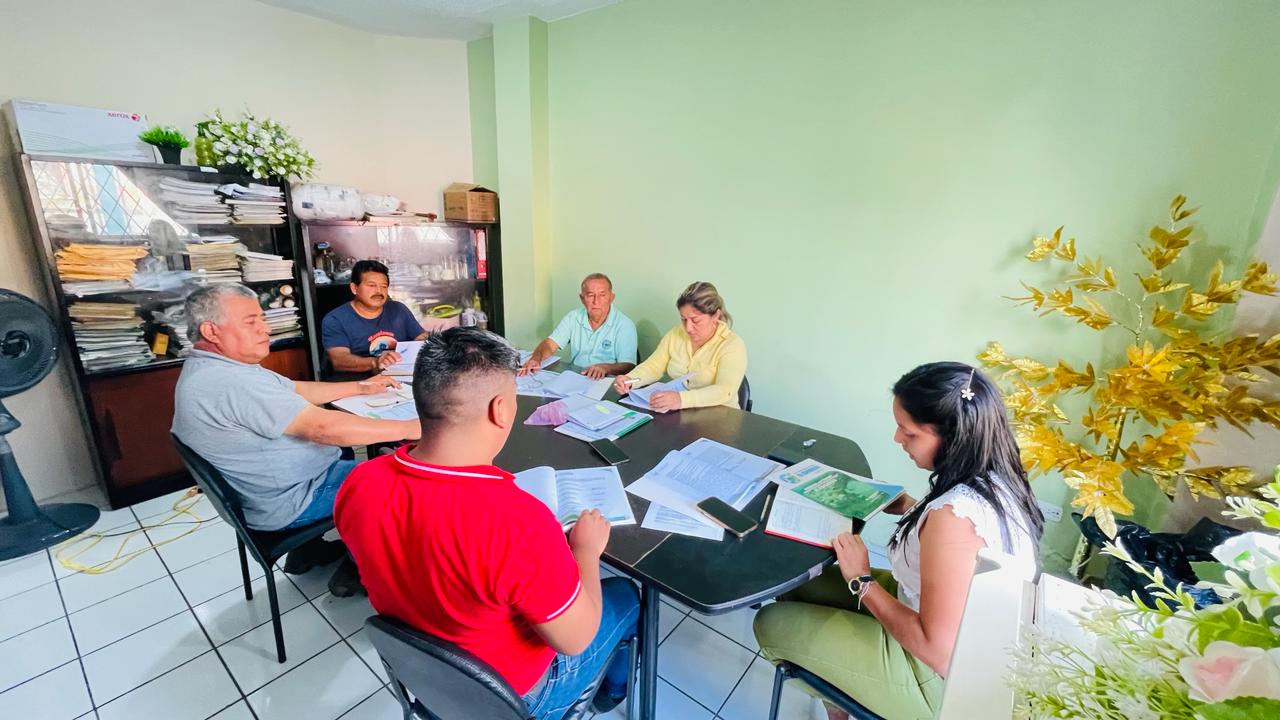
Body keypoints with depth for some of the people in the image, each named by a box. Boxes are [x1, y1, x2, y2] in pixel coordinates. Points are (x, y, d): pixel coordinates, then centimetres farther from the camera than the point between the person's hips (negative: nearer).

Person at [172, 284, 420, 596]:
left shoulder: (207, 368, 3)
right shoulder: (231, 382, -32)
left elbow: (296, 390, 9)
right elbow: (321, 427, -35)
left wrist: (361, 387, 8)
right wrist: (408, 428, -32)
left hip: (264, 488, 10)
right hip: (289, 503, -10)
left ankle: (307, 549, 31)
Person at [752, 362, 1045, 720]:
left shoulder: (954, 516, -35)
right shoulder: (995, 479, -8)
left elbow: (940, 653, -29)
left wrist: (862, 579, -19)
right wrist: (910, 508, 0)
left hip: (941, 678, -8)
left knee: (771, 623, 2)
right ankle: (838, 689, 32)